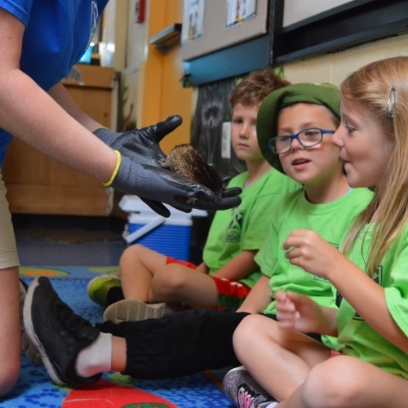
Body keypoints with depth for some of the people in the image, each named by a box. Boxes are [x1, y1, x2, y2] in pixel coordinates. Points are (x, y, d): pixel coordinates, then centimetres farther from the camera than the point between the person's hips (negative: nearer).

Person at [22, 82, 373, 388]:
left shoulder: (362, 207, -10)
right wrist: (241, 318, 1)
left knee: (223, 330, -26)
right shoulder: (287, 206, 15)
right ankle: (96, 345, -26)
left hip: (320, 337, -7)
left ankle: (97, 351, -32)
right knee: (207, 323, -17)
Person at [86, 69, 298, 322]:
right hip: (212, 276, 11)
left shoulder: (277, 184, -14)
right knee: (134, 254, 12)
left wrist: (203, 282, -16)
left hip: (241, 288, -11)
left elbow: (253, 256, -18)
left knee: (174, 277, -36)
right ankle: (140, 313, -14)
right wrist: (200, 273, 4)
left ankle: (136, 296, -4)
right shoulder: (237, 182, 16)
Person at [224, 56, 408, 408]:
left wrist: (335, 266, -23)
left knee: (339, 378, -38)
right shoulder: (376, 213, 11)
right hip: (356, 368, 9)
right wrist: (324, 319, -1)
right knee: (251, 330, 9)